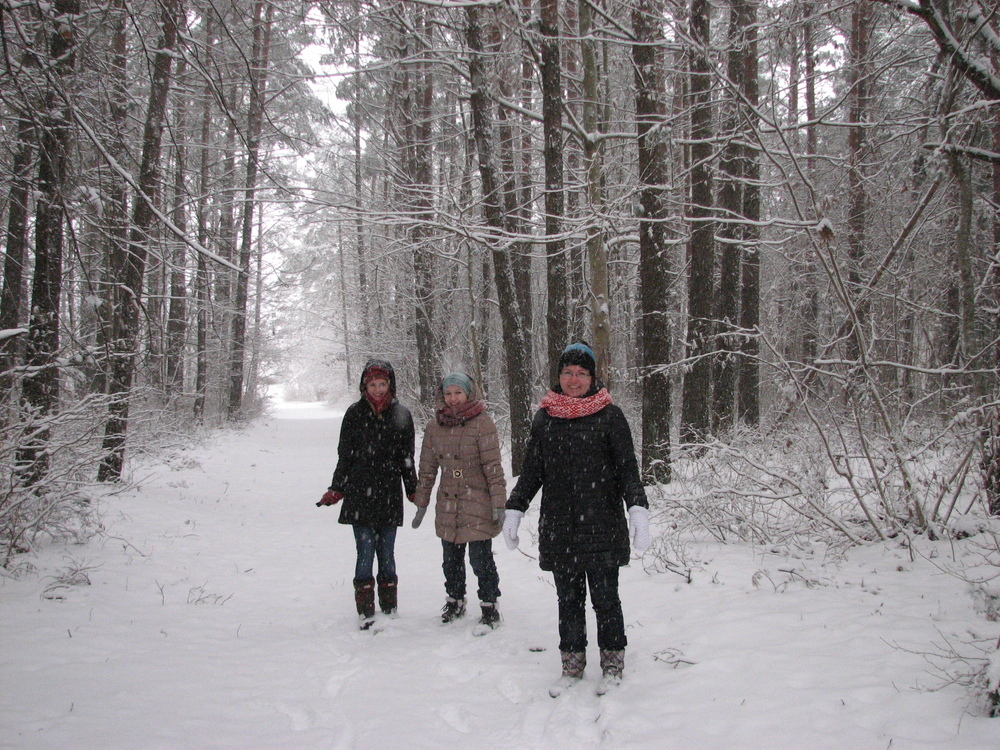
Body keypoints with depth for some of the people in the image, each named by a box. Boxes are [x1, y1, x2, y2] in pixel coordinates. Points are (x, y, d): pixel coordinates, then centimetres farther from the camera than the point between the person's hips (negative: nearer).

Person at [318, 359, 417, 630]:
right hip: (359, 496, -1)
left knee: (387, 554, 6)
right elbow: (345, 455, 5)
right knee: (365, 553, -3)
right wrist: (336, 489, 2)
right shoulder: (355, 413, 2)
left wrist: (414, 491, 8)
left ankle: (389, 610, 15)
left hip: (390, 496, 1)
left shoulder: (400, 415, 5)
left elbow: (406, 457, 10)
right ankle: (366, 612, 4)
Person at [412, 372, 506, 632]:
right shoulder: (434, 426, 6)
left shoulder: (482, 424, -9)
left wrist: (498, 503, -12)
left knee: (480, 559, -4)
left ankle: (489, 607, 12)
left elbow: (493, 467, -10)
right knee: (451, 559, 15)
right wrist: (421, 505, 13)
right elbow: (427, 468, 12)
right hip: (447, 506, 5)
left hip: (477, 505, -5)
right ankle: (454, 601, 34)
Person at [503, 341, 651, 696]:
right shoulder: (545, 417, 8)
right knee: (568, 599, 10)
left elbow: (628, 468, -2)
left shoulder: (609, 416, -1)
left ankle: (612, 663, 19)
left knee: (604, 597, 3)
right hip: (559, 528, 3)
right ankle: (572, 664, 21)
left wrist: (638, 509, -15)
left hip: (602, 527, -3)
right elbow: (531, 470, 15)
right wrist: (514, 510, 9)